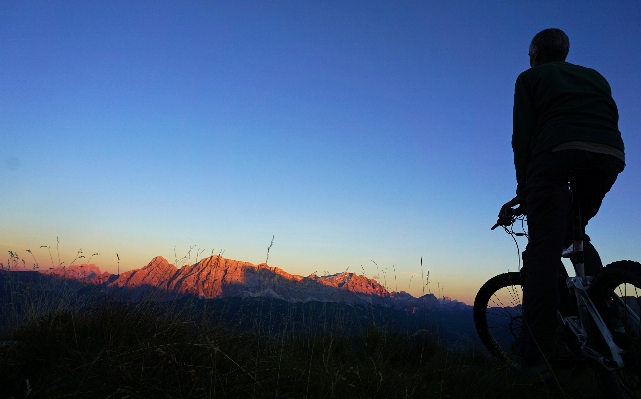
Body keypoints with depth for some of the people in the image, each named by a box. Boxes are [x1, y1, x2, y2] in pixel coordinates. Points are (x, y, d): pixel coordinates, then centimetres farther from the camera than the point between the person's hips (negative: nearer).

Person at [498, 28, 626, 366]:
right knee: (573, 234, 27)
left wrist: (523, 190, 11)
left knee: (543, 252, -9)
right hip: (610, 156, 6)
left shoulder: (530, 77, 20)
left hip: (557, 152, -5)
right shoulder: (596, 77, 34)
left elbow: (522, 137, 8)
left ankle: (537, 356, -14)